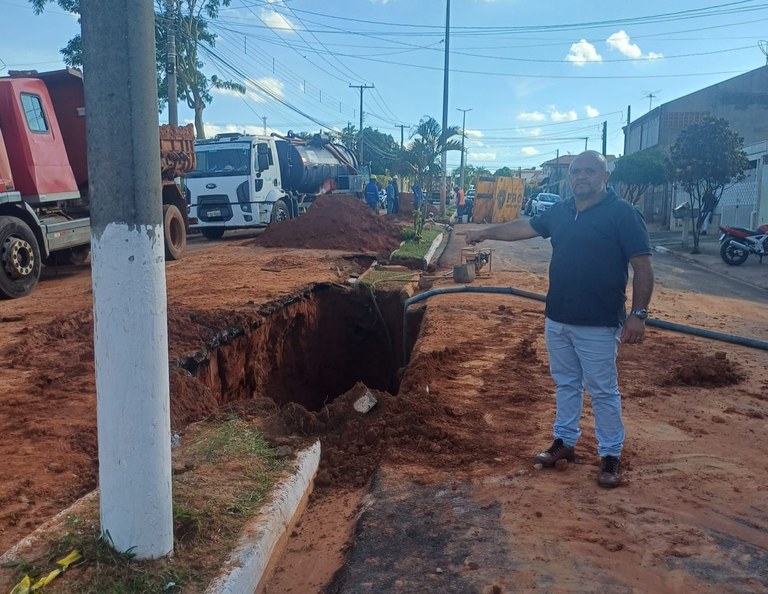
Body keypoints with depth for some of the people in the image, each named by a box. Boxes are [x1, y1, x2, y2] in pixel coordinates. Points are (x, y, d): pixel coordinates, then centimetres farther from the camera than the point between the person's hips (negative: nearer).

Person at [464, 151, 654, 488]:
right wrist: (485, 233, 24)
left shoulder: (623, 214, -11)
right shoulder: (561, 211, 8)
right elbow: (523, 228, 21)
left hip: (597, 324, -6)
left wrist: (638, 314, -18)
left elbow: (643, 267, -12)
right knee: (565, 383, 18)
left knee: (603, 391, 4)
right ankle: (564, 441, 32)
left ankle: (611, 455, 18)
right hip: (557, 318, 6)